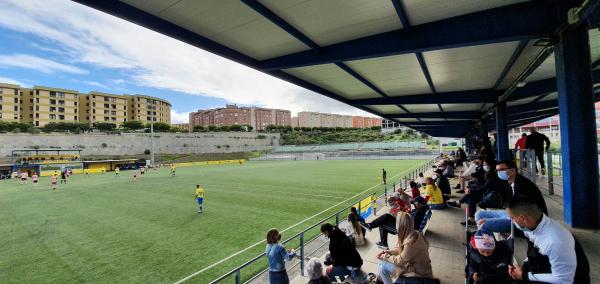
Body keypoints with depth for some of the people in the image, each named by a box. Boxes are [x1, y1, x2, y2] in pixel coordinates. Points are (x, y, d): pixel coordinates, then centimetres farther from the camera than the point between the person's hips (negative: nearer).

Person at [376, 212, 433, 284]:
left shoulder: (410, 243, -33)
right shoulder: (414, 233, -6)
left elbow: (400, 261, -18)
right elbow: (401, 249, 7)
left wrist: (384, 256, -5)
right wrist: (385, 252, 2)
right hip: (416, 264, 8)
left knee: (383, 267, -7)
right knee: (383, 261, 10)